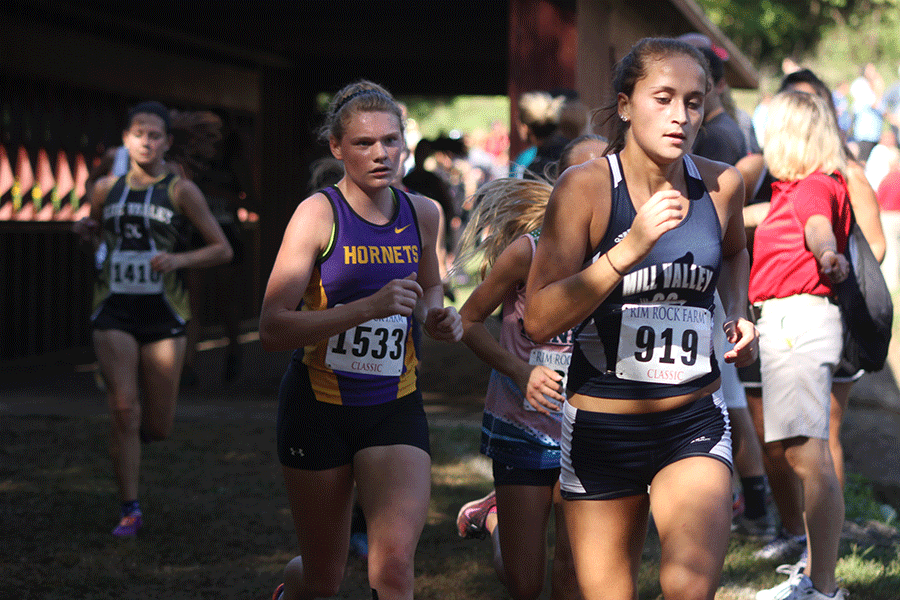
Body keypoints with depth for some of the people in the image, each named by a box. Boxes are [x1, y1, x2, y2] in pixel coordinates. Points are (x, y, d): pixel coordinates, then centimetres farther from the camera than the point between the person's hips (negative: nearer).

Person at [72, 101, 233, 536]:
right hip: (115, 314, 1)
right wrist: (86, 232, 3)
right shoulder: (105, 189, 8)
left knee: (158, 428, 3)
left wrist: (179, 259, -17)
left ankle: (135, 433, 40)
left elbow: (222, 249, 0)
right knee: (123, 412, -11)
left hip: (163, 313, -1)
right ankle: (130, 510, -3)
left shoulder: (181, 191, -1)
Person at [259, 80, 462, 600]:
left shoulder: (422, 214, 2)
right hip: (320, 406, -3)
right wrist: (368, 307, -29)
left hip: (395, 407, 3)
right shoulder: (319, 213, -12)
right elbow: (272, 329, -20)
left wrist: (436, 316, 1)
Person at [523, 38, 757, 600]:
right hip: (601, 429, -1)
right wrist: (630, 248, -25)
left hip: (695, 425, 1)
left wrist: (739, 315, 7)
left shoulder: (722, 185, 0)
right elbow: (539, 320, -17)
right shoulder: (586, 186, -10)